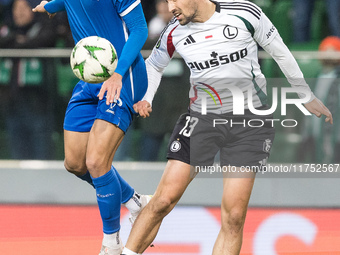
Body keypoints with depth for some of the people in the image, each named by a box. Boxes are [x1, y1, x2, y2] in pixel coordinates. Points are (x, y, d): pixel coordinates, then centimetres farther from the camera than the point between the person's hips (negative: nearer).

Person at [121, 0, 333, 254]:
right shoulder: (175, 32, -2)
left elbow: (280, 52, 4)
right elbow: (154, 64, 18)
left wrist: (307, 96, 11)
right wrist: (144, 99, 1)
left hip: (250, 119, -1)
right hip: (202, 118, 1)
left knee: (234, 215, -9)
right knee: (163, 200, -8)